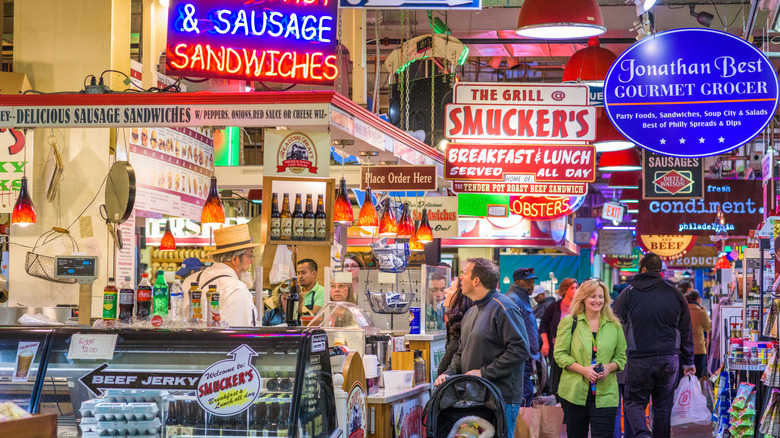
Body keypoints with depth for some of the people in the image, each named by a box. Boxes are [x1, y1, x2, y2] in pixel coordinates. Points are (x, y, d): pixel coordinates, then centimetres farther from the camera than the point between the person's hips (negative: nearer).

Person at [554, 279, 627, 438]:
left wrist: (609, 367, -8)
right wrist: (582, 369, -14)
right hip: (574, 393, -1)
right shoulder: (569, 322, 2)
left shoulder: (614, 325, 10)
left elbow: (621, 356, 14)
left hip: (605, 395, 1)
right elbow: (560, 354, -1)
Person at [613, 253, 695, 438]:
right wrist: (688, 361, 19)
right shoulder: (675, 294, 5)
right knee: (663, 406, 14)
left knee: (634, 402, 6)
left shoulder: (629, 293, -3)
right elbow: (686, 331, 11)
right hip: (669, 360, 3)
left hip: (639, 360, -3)